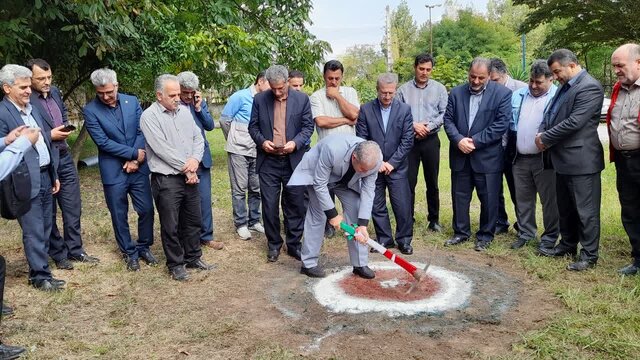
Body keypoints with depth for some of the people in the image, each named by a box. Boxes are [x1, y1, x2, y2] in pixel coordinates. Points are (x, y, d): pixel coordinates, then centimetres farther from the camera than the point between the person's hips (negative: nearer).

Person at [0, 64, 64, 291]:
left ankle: (38, 267, 29)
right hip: (27, 182, -8)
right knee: (34, 232, 2)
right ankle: (40, 276, 14)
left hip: (45, 176, 8)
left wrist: (54, 175, 16)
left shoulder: (32, 107, 12)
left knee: (45, 228, 15)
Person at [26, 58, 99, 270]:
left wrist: (65, 127, 4)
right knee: (48, 212, 10)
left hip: (64, 157, 7)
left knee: (73, 207, 12)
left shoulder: (55, 92, 6)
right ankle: (58, 254, 24)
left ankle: (74, 250, 26)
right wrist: (50, 135, -18)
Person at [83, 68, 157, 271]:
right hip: (113, 171, -2)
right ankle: (129, 252, 25)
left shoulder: (132, 101, 2)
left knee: (146, 210, 7)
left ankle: (144, 247, 27)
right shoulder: (90, 110, -7)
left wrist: (135, 160, -10)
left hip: (138, 168, 3)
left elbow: (142, 132, 0)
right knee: (119, 215, 8)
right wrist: (134, 153, -14)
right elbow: (103, 142, -14)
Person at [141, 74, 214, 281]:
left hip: (190, 177, 6)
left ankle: (193, 258, 32)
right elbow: (162, 149, -16)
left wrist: (195, 159, -11)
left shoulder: (184, 111, 9)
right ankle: (176, 264, 21)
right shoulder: (149, 116, -10)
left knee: (193, 221, 15)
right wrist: (186, 168, -13)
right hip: (166, 179, -6)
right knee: (171, 226, 5)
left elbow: (198, 138, 9)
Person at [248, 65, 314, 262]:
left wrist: (295, 143, -14)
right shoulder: (260, 99, 3)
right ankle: (274, 244, 21)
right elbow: (253, 126, 7)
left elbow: (308, 126, 2)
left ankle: (294, 244, 21)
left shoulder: (302, 99, 1)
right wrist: (262, 141, -12)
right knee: (269, 205, 5)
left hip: (294, 160, 0)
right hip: (268, 161, 1)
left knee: (295, 204, 6)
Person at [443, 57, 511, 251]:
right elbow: (448, 119, 4)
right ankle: (461, 232, 27)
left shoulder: (502, 93, -5)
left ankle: (485, 235, 22)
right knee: (459, 196, 12)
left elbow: (501, 123, -11)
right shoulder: (456, 93, 5)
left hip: (487, 156, -3)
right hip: (460, 155, 3)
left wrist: (475, 141, -15)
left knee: (488, 198, 6)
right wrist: (459, 140, -13)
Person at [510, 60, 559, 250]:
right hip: (520, 158, 5)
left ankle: (550, 237, 17)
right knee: (522, 199, 14)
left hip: (544, 159, -5)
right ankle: (525, 233, 27)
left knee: (549, 200, 4)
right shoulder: (518, 95, 10)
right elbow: (509, 121, 14)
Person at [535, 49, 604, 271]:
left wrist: (546, 138, -13)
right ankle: (567, 245, 34)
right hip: (563, 159, 9)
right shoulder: (566, 87, 13)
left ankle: (589, 255, 12)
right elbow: (551, 113, 16)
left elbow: (574, 122, -23)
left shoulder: (589, 87, -16)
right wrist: (542, 133, -3)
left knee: (585, 210, 1)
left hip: (581, 159, -9)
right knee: (565, 208, 19)